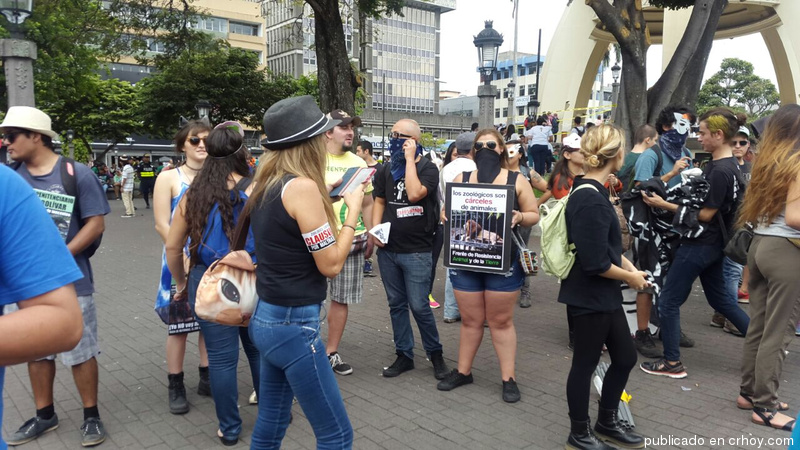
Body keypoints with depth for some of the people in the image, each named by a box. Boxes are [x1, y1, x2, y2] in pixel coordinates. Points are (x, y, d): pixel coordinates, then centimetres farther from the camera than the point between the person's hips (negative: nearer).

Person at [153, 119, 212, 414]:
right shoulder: (169, 178, -2)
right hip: (181, 263, -3)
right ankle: (176, 387, 16)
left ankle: (206, 378, 25)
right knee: (179, 326, 3)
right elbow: (162, 225, -8)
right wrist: (184, 259, -15)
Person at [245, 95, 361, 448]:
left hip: (267, 318, 9)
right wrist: (353, 210, -6)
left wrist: (327, 202, 15)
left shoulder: (266, 184, 7)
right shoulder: (302, 186, -19)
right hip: (294, 325, -9)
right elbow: (331, 265, -17)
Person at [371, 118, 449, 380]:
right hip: (387, 250, 6)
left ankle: (435, 354, 17)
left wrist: (410, 159, -19)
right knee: (396, 304, 11)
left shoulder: (427, 168, -7)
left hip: (416, 252, -5)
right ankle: (404, 355, 23)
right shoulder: (388, 169, 10)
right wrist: (375, 228, 0)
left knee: (419, 306, -4)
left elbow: (414, 194, -26)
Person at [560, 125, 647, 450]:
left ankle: (606, 424, 37)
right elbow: (595, 263, -26)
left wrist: (629, 266, 2)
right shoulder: (590, 201, -24)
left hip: (604, 295, 10)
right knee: (585, 364, 6)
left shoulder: (591, 193, 8)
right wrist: (630, 276, -9)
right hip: (589, 296, -10)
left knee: (625, 357, 19)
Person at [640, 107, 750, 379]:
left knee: (668, 301, 1)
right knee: (720, 298, 23)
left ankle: (672, 364, 11)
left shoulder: (720, 171, -22)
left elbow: (706, 214, -20)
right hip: (711, 244, 10)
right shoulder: (727, 165, 8)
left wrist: (664, 205, -19)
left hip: (699, 245, -10)